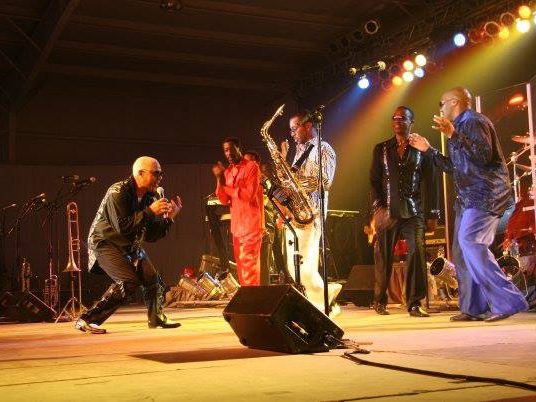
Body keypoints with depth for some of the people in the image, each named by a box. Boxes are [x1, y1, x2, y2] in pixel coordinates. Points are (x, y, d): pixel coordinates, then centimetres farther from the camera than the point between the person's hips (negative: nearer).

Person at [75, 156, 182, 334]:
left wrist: (169, 218, -10)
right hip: (106, 244, -8)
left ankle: (156, 319, 28)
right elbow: (122, 227, -31)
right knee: (129, 281, -24)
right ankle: (86, 320, -18)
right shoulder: (118, 192, -21)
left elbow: (150, 236, 2)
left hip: (132, 246, 8)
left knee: (153, 279, 4)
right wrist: (150, 211, -28)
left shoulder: (151, 197, 1)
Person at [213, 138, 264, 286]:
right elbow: (224, 200, 9)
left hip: (251, 223, -7)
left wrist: (226, 186, -10)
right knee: (240, 265, 7)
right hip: (236, 225, 7)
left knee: (249, 264, -12)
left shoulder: (251, 167, -4)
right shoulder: (228, 171, 16)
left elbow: (249, 194, -15)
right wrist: (220, 180, -6)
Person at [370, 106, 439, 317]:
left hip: (414, 212, -1)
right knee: (383, 257, 3)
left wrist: (432, 214, 2)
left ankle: (414, 304, -3)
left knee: (417, 255, -10)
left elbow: (431, 183, 7)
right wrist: (377, 207, -3)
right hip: (387, 211, 1)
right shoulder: (381, 149, 12)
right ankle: (380, 302, 16)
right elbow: (374, 180, 9)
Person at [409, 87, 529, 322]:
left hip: (485, 194, -11)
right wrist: (427, 150, 27)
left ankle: (507, 301, -21)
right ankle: (474, 309, 10)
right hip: (468, 197, 11)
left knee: (470, 243, -23)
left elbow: (485, 155, -24)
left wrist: (452, 135, -28)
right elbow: (454, 167, 29)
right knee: (461, 252, 7)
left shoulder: (474, 122, -8)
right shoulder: (461, 126, 23)